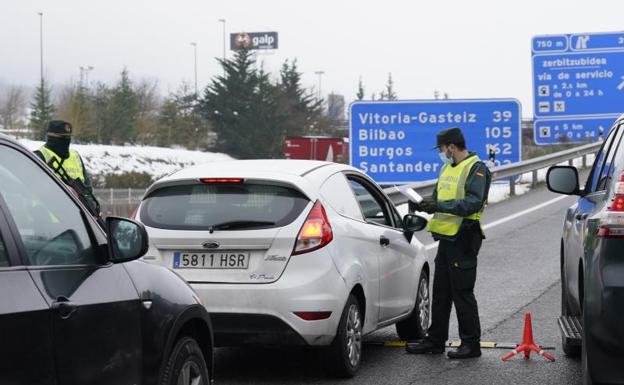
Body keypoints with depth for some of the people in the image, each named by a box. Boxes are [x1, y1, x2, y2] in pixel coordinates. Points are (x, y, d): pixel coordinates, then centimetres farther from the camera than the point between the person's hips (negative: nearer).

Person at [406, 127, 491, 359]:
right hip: (446, 238, 9)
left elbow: (473, 203, -23)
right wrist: (426, 205, 3)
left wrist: (440, 206, -25)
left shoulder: (476, 168, -11)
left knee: (462, 293, -5)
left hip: (463, 239, -9)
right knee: (440, 292, 13)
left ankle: (471, 343, 4)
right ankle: (435, 340, 21)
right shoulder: (447, 168, 18)